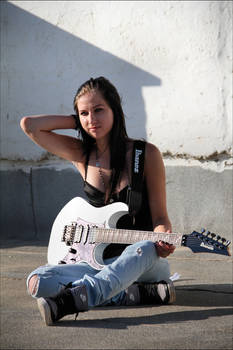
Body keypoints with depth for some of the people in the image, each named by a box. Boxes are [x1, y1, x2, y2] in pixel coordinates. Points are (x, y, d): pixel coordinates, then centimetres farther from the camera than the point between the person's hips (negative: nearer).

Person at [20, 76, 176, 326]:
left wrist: (164, 240, -24)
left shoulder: (146, 154, -5)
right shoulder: (81, 154, 5)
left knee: (145, 248, -39)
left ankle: (69, 300, -50)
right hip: (98, 263, 3)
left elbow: (159, 217, -2)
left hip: (145, 263, -3)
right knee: (38, 282, -23)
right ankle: (142, 293, -24)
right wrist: (76, 121, 2)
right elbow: (29, 125, 1)